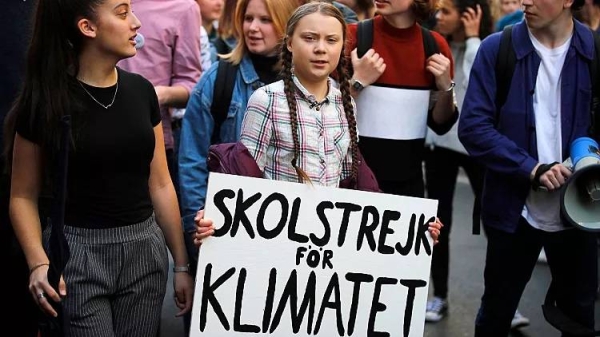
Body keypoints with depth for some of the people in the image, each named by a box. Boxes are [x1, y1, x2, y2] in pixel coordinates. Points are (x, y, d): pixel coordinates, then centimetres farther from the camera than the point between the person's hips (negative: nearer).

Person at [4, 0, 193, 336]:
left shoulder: (141, 91, 3)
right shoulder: (44, 100, -8)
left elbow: (160, 185, 8)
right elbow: (23, 196, -3)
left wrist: (182, 264, 8)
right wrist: (38, 263, -19)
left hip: (144, 251, 4)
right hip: (75, 254, -4)